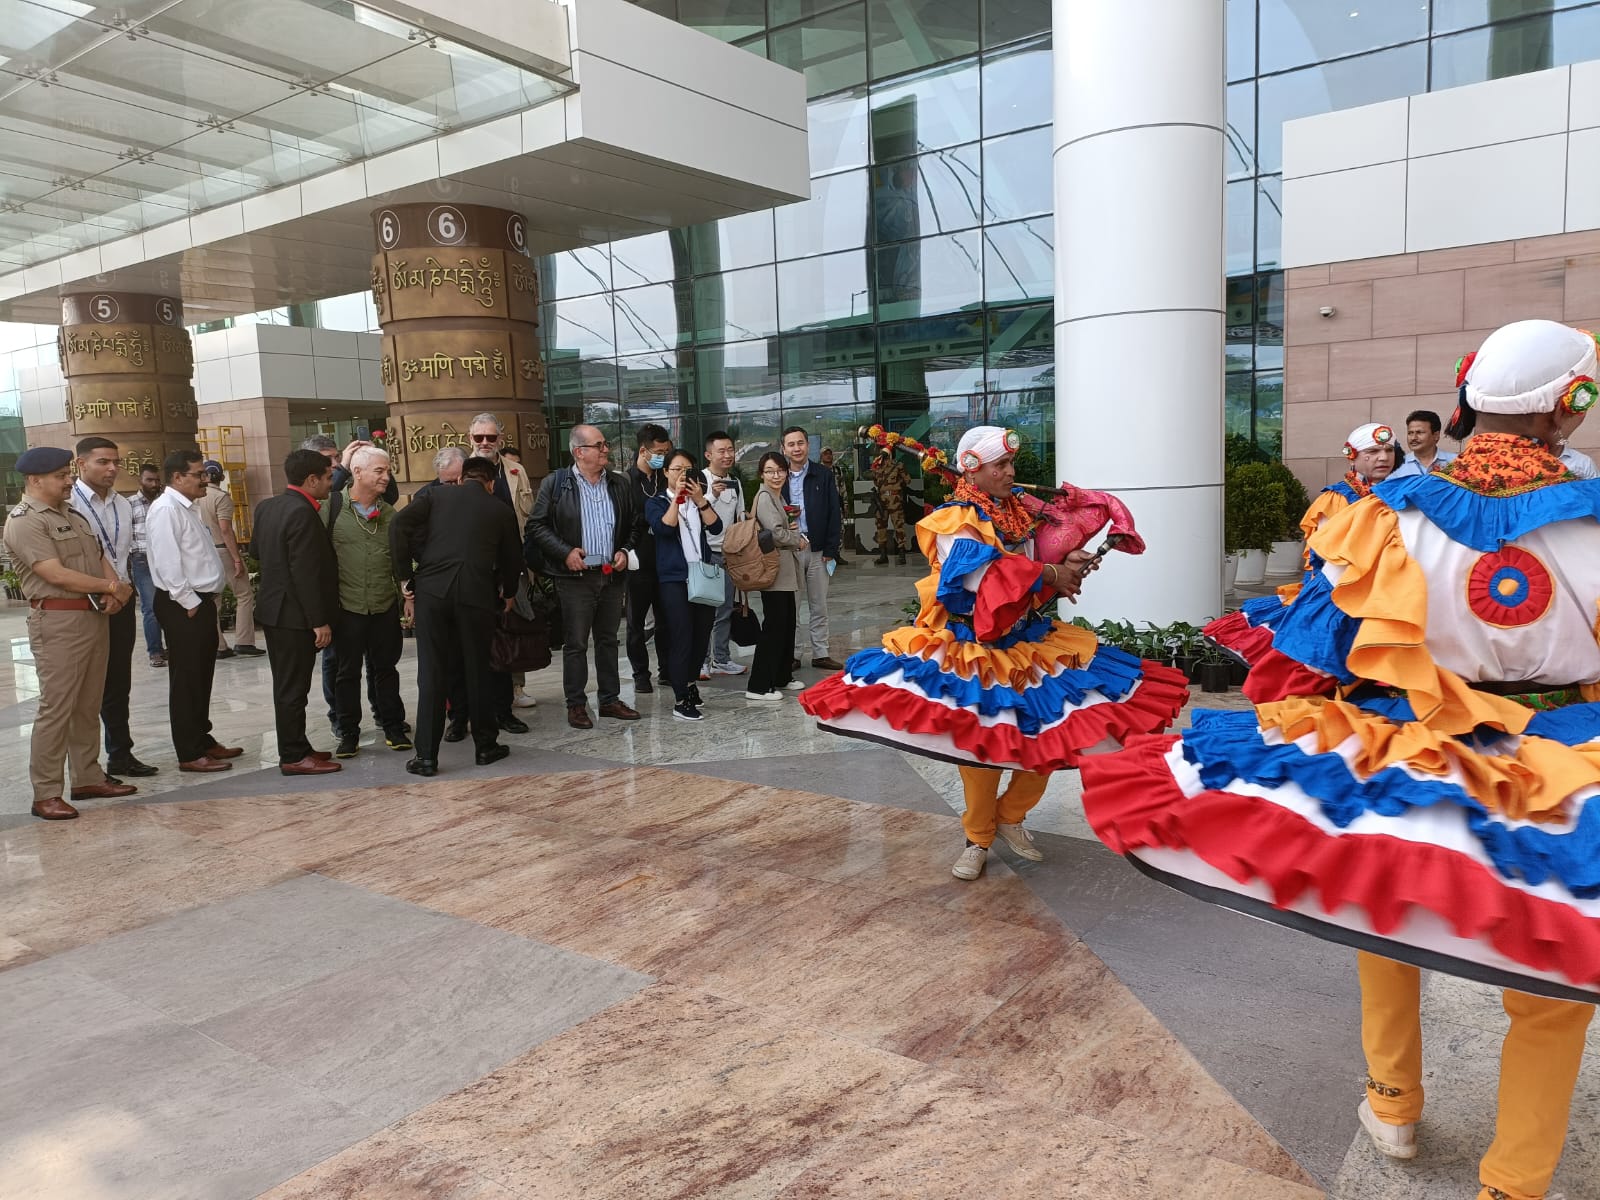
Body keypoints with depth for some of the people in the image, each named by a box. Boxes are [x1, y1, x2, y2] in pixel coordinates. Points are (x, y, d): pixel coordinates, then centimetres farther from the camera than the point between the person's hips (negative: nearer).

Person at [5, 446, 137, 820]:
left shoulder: (72, 515, 17)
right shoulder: (25, 522, -10)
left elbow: (101, 557, 15)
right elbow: (58, 575, -18)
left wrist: (112, 592, -5)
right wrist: (112, 587, -9)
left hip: (94, 616, 8)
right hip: (58, 621, -8)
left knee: (88, 705, 14)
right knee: (56, 707, -5)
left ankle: (88, 777, 24)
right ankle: (46, 794, 2)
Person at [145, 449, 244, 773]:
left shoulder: (188, 508, 16)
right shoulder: (165, 510, -15)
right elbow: (167, 562, -21)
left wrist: (207, 600, 13)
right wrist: (189, 603, -19)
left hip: (202, 602, 10)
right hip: (183, 608, -10)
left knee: (202, 677, 17)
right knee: (185, 680, -2)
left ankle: (203, 740, 29)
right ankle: (190, 754, 5)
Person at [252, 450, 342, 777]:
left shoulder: (267, 506, 7)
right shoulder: (302, 513, -21)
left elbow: (256, 549, 20)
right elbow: (306, 573, -23)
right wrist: (320, 621, -20)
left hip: (274, 609, 9)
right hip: (295, 614, -9)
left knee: (287, 685, 16)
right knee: (293, 688, -2)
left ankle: (295, 747, 26)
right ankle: (294, 757, 6)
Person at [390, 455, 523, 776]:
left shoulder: (436, 496, 13)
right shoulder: (502, 510, 14)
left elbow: (398, 525, -2)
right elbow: (512, 559, 20)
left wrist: (404, 575, 4)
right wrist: (508, 593, 38)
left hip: (431, 590, 0)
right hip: (476, 593, 0)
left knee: (431, 674, 4)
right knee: (477, 671, 13)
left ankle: (427, 756, 5)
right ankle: (486, 746, 23)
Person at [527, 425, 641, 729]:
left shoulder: (620, 484, 9)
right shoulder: (555, 483, -4)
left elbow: (633, 525, 17)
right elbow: (537, 525, -4)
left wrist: (625, 551, 1)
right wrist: (565, 552, -13)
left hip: (613, 575, 4)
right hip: (575, 577, -4)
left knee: (608, 640, 13)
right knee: (575, 644, 2)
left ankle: (610, 699, 23)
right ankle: (576, 705, 12)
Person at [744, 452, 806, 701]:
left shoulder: (778, 497, 17)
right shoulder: (764, 497, -12)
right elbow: (776, 534, -20)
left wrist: (793, 531, 6)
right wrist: (798, 541, -2)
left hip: (785, 570, 10)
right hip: (774, 569, -10)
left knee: (787, 624, 14)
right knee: (774, 625, -8)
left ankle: (782, 677, 25)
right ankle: (759, 686, -5)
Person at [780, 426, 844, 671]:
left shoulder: (823, 475, 3)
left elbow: (833, 513, 1)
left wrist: (831, 549, -4)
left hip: (818, 550, 1)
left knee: (819, 606, 8)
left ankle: (820, 653, 16)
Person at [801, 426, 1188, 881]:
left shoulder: (1021, 513, 8)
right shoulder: (954, 521, -12)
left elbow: (1034, 570, 9)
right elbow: (983, 576, -26)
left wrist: (1067, 567, -14)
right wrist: (1051, 574, -21)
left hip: (1027, 640, 6)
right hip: (972, 649, -5)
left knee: (1045, 738, 1)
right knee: (980, 746, -2)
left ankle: (1010, 817, 24)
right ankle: (977, 839, 19)